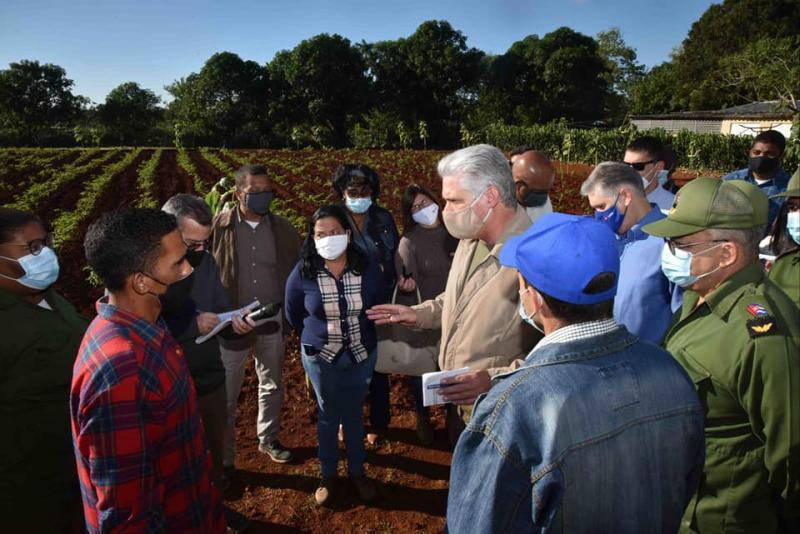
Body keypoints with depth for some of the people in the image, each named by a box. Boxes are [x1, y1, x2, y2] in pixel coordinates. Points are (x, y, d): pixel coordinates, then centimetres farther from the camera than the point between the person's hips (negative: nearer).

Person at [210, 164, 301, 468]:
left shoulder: (282, 228, -3)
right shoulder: (218, 227, -12)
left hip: (272, 320, 3)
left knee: (272, 386, 21)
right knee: (226, 395, 9)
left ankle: (268, 439, 43)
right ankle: (223, 459, 28)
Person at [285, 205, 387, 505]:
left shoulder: (368, 269, -14)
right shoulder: (302, 273, -16)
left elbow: (379, 308, 3)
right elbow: (293, 315, 1)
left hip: (361, 355, 1)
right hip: (320, 358, -1)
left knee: (354, 414, 16)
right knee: (328, 416, 15)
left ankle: (357, 471, 36)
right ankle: (328, 474, 35)